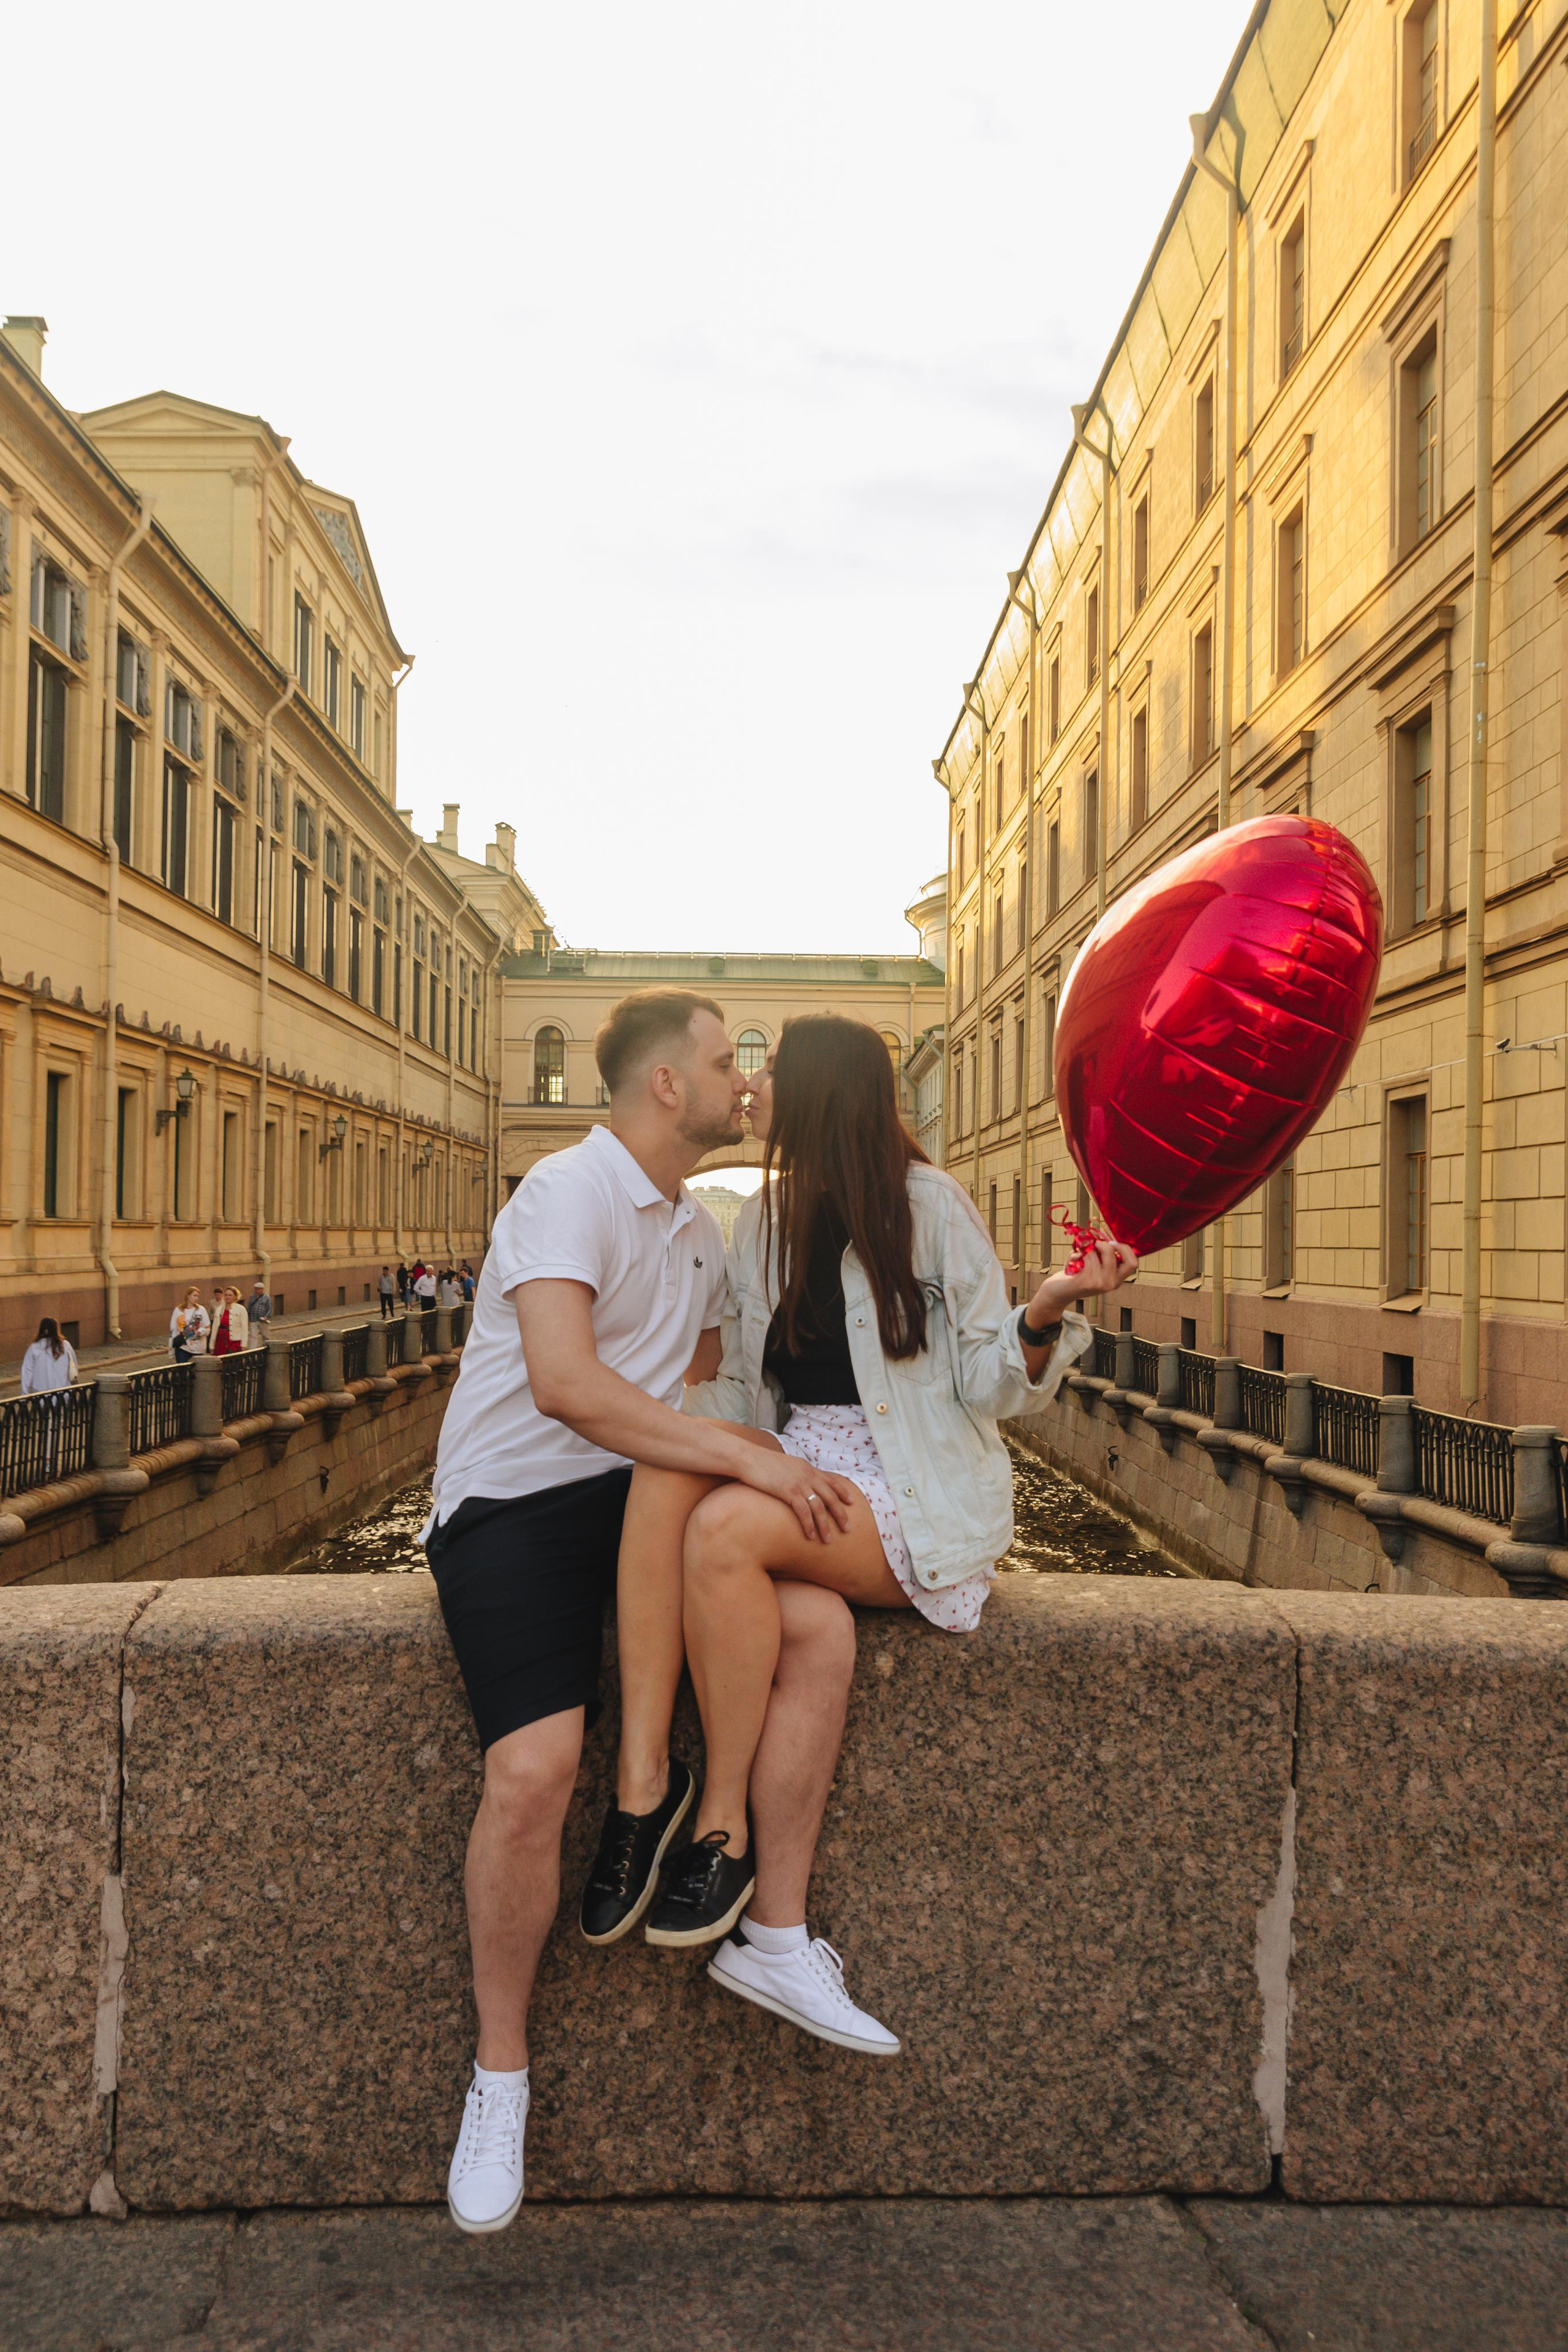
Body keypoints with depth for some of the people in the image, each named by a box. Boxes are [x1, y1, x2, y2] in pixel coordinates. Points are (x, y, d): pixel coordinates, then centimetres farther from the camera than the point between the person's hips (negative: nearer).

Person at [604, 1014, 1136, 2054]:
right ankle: (777, 1933, -26)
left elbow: (987, 1389, -5)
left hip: (914, 1499, -5)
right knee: (804, 1629, -30)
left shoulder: (928, 1204, -4)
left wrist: (1044, 1315, -24)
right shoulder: (765, 1220, 15)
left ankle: (724, 1830, -18)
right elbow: (746, 1388, 19)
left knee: (726, 1528, -32)